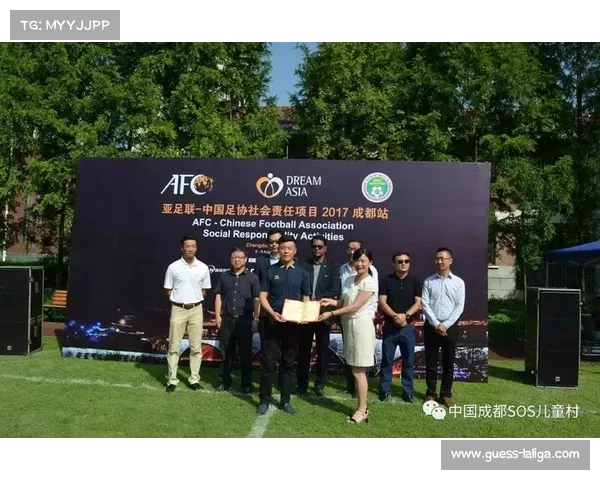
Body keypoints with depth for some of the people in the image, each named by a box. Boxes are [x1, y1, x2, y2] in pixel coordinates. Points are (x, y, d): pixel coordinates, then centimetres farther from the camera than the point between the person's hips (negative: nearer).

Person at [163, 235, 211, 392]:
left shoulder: (203, 267, 0)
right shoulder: (173, 267, -4)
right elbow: (168, 290, 4)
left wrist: (193, 300, 3)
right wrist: (180, 298, 0)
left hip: (196, 310, 1)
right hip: (178, 310, -1)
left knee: (196, 347, 6)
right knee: (174, 347, 4)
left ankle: (194, 379, 16)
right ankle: (172, 380, 13)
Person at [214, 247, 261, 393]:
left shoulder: (252, 277, 1)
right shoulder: (224, 276, 8)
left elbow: (256, 299, -1)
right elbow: (218, 296, 10)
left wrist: (256, 319, -6)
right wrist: (218, 316, 3)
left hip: (245, 320, -2)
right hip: (227, 319, 2)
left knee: (245, 353, 5)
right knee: (225, 353, 9)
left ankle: (246, 383, 15)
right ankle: (224, 382, 20)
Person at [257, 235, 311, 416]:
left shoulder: (302, 273, 5)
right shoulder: (271, 271, 2)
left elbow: (306, 299, 8)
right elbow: (263, 297, -1)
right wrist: (272, 313, -17)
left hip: (293, 324, 1)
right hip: (272, 322, -1)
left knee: (288, 362, 9)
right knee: (268, 362, 1)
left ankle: (285, 400, 20)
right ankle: (264, 400, 12)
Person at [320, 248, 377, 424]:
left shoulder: (370, 282, -13)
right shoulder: (349, 280, 10)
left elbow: (355, 306, -18)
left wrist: (331, 314, -19)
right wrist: (331, 301, -6)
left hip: (361, 325, -7)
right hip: (349, 325, 7)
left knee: (358, 371, -2)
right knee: (356, 370, 11)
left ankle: (362, 410, 9)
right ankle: (361, 407, 21)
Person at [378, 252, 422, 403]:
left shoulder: (415, 281, 2)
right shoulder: (386, 280, 0)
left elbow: (418, 303, -3)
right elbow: (382, 302, -6)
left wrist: (405, 315, -18)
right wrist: (394, 316, -19)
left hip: (408, 327, 1)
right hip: (390, 326, 0)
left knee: (408, 361, 7)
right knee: (387, 360, 5)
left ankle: (408, 391, 18)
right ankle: (385, 390, 16)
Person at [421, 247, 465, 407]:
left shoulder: (458, 282, 2)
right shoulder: (428, 281, 2)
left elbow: (460, 306, -3)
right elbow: (425, 304, -4)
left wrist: (446, 325, -11)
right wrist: (436, 324, -12)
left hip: (450, 327, 0)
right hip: (431, 326, 0)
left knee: (448, 363, 8)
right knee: (431, 362, 6)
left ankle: (446, 394, 21)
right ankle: (431, 393, 18)